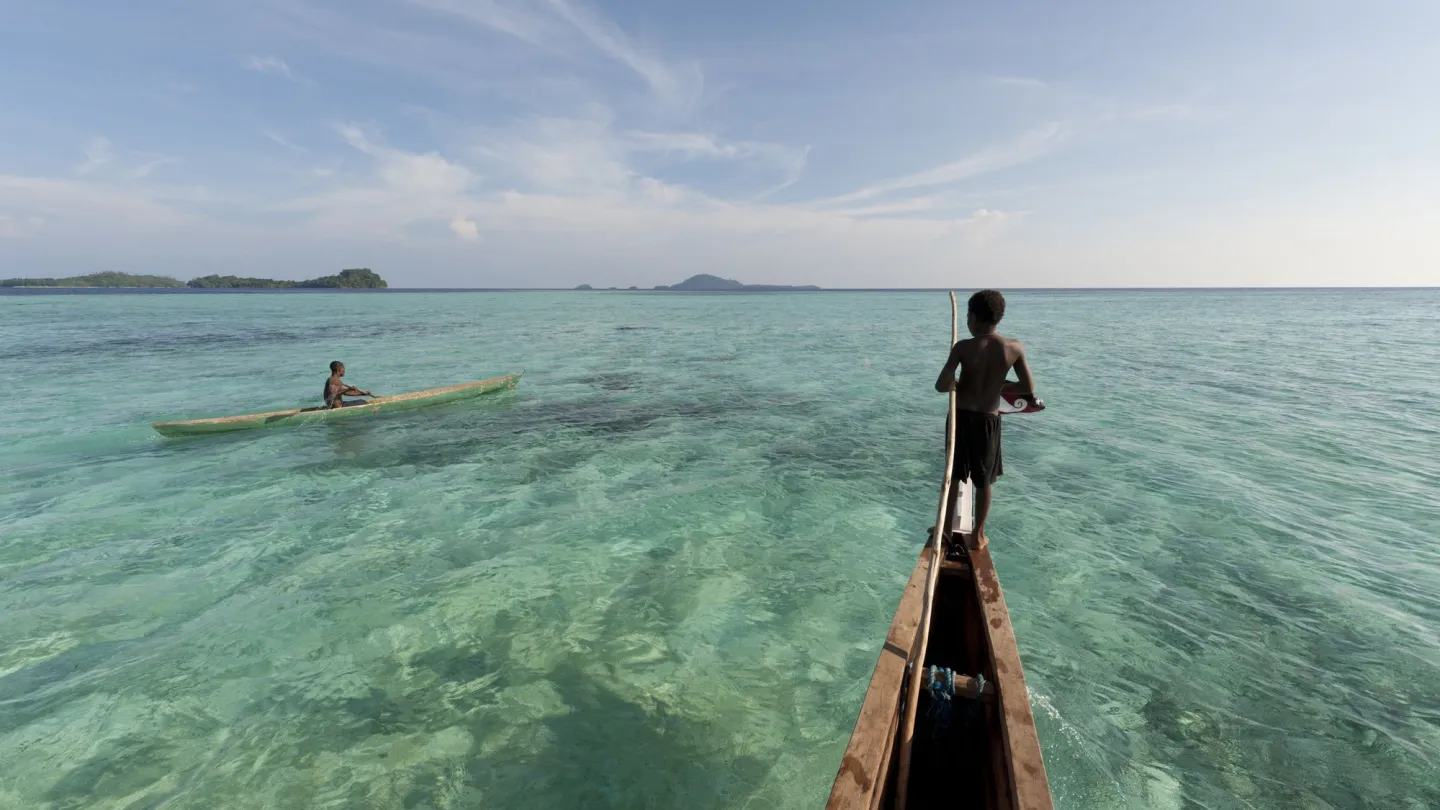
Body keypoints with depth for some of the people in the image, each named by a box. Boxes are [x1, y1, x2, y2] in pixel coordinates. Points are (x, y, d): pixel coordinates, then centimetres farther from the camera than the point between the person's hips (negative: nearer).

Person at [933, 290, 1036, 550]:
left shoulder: (963, 347, -13)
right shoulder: (1014, 348, -7)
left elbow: (941, 386, -19)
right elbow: (1029, 388, -1)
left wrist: (960, 384, 2)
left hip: (961, 417, -1)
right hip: (988, 421, 1)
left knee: (953, 475, 16)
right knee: (983, 481, 15)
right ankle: (978, 536, 25)